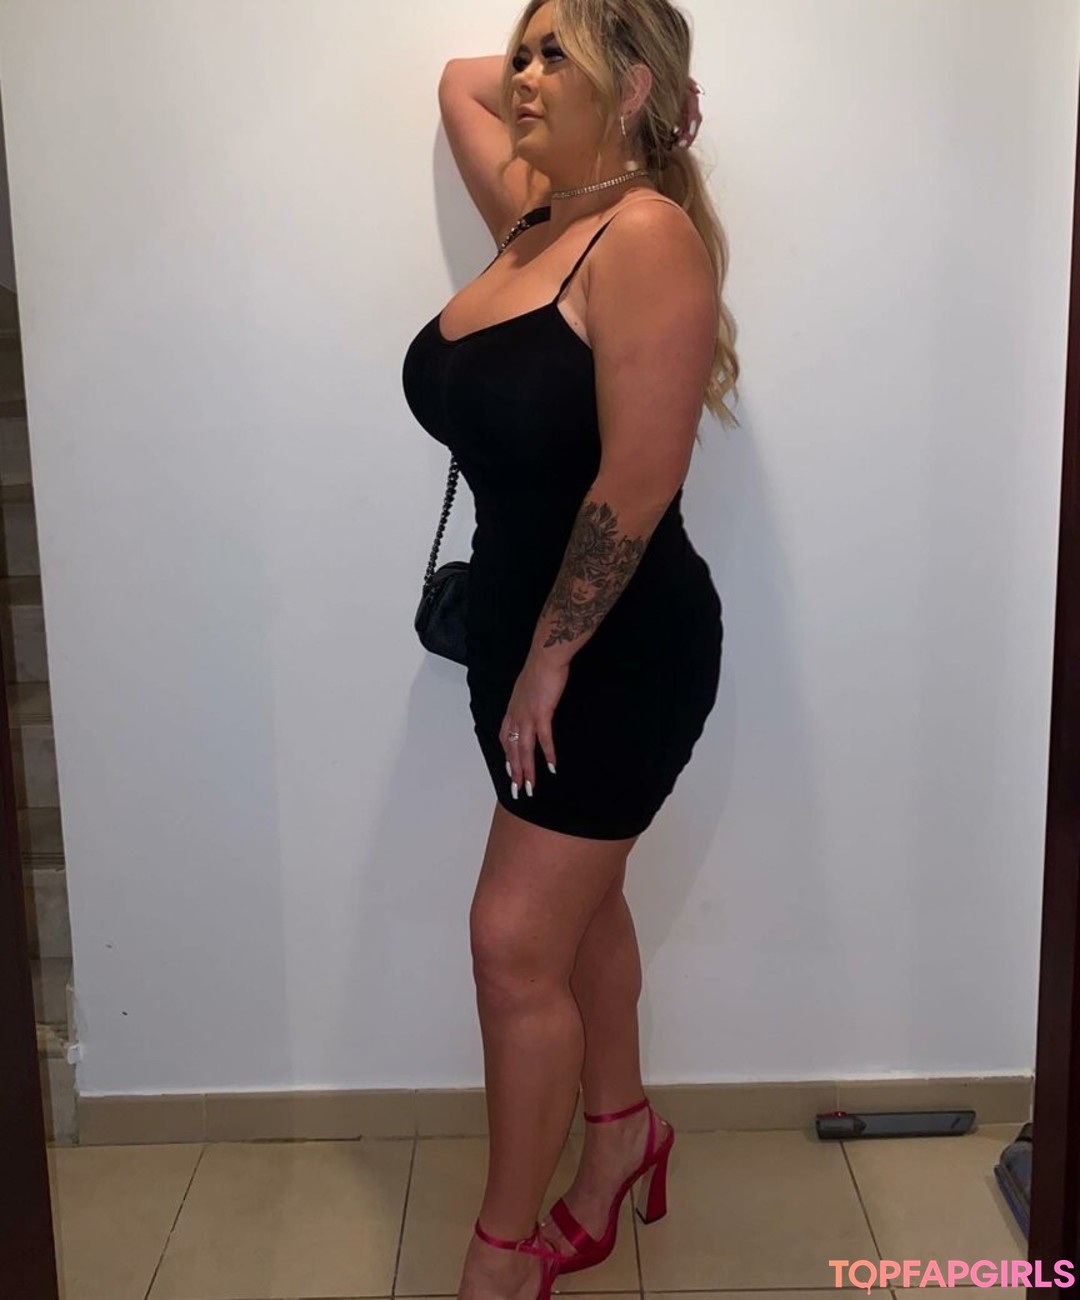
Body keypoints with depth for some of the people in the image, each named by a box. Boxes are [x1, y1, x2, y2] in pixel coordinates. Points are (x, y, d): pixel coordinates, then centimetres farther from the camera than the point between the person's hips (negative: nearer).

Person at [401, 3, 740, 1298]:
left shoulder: (648, 235, -16)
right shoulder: (534, 214, 9)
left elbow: (636, 483, -22)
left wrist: (552, 658, -17)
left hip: (619, 647, -9)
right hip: (520, 631, 9)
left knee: (515, 940, -5)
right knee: (575, 904, 20)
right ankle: (620, 1133, 42)